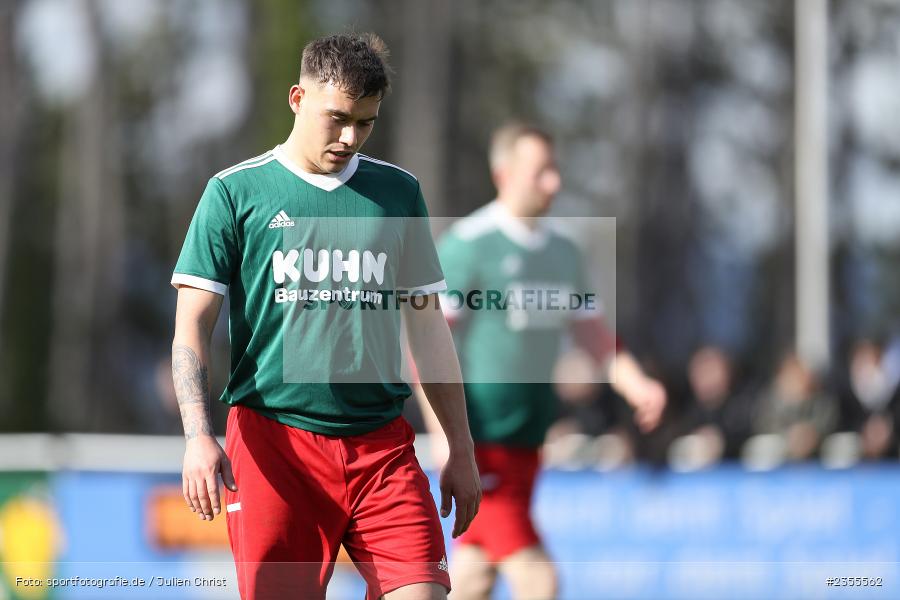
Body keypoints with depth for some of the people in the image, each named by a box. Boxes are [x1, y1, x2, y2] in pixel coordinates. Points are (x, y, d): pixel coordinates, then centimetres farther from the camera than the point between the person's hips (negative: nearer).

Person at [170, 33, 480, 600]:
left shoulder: (398, 192, 13)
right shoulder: (236, 192, 3)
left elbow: (428, 326, 18)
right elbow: (193, 324, 0)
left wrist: (461, 449, 15)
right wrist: (199, 435, -14)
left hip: (382, 444, 3)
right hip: (273, 441, -3)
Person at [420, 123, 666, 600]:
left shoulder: (562, 253, 13)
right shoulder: (467, 245, -9)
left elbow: (594, 336, 17)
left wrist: (636, 385, -2)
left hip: (527, 443, 8)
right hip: (480, 441, -7)